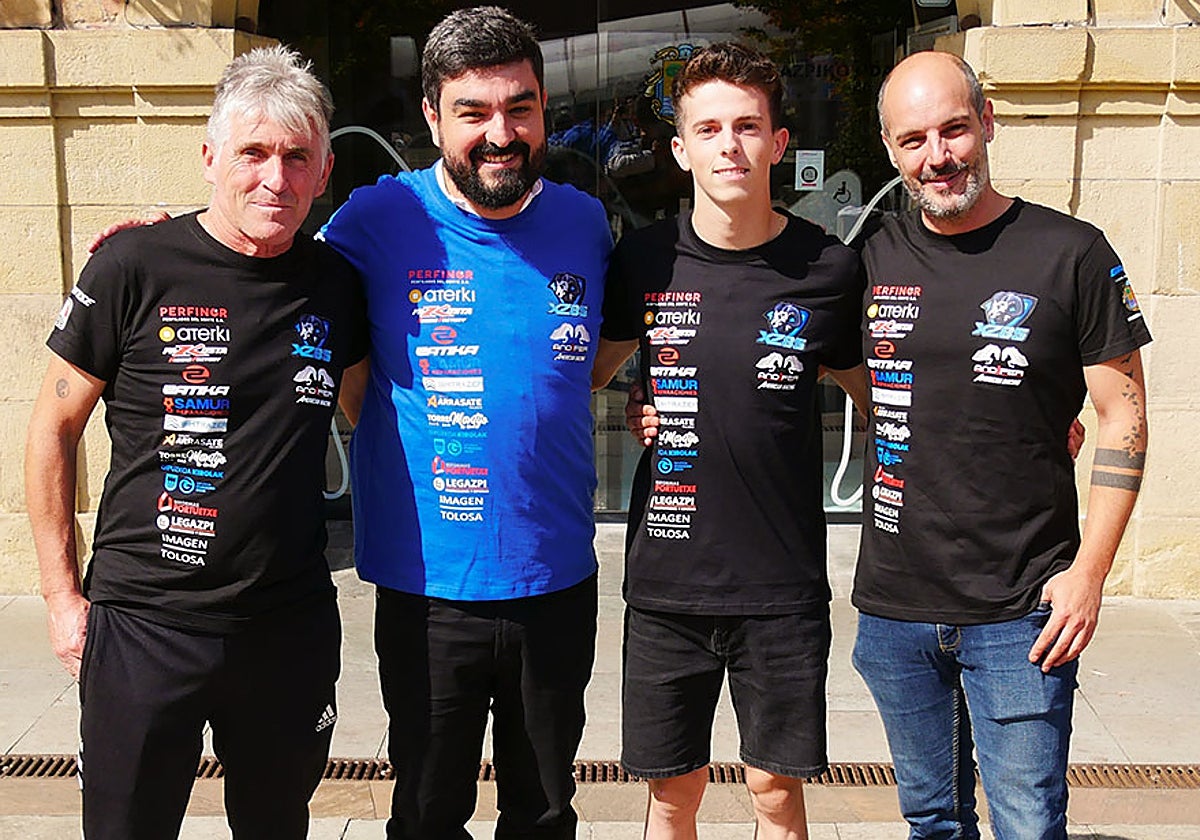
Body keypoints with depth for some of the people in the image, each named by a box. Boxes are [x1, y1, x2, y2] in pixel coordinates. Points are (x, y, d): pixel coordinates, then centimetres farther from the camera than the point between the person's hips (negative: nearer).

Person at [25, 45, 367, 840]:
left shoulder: (339, 283, 1)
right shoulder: (137, 267, -9)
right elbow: (55, 426, -2)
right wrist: (63, 594, -2)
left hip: (293, 625, 3)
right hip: (143, 625, -3)